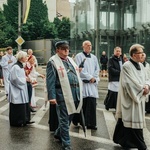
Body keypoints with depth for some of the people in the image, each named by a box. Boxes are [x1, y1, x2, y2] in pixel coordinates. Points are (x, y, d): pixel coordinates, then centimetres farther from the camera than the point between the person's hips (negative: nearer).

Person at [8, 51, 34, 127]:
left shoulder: (21, 66, 11)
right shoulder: (15, 67, -20)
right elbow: (15, 79, -23)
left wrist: (25, 78, 3)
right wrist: (25, 79, -12)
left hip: (22, 89, 10)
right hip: (16, 90, -10)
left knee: (24, 105, 14)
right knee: (18, 107, -1)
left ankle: (24, 120, 23)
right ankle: (17, 122, 11)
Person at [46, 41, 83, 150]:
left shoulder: (71, 60, 17)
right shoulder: (53, 62, -6)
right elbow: (50, 81, -12)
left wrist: (79, 93, 19)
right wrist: (52, 96, -19)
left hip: (74, 94, 8)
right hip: (63, 94, -7)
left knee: (69, 117, 18)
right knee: (64, 120, 1)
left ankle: (59, 134, 39)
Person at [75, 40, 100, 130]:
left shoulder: (94, 57, 16)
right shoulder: (79, 56, 0)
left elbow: (97, 69, 15)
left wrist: (94, 78, -2)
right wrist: (90, 77, -9)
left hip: (92, 83, 4)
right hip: (83, 83, -4)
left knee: (92, 103, -1)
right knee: (83, 104, -3)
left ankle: (91, 123, 4)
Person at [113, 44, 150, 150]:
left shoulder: (141, 65, 11)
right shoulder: (127, 66, -14)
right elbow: (130, 83, -19)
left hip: (139, 97, 9)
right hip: (131, 98, -8)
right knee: (134, 121, -4)